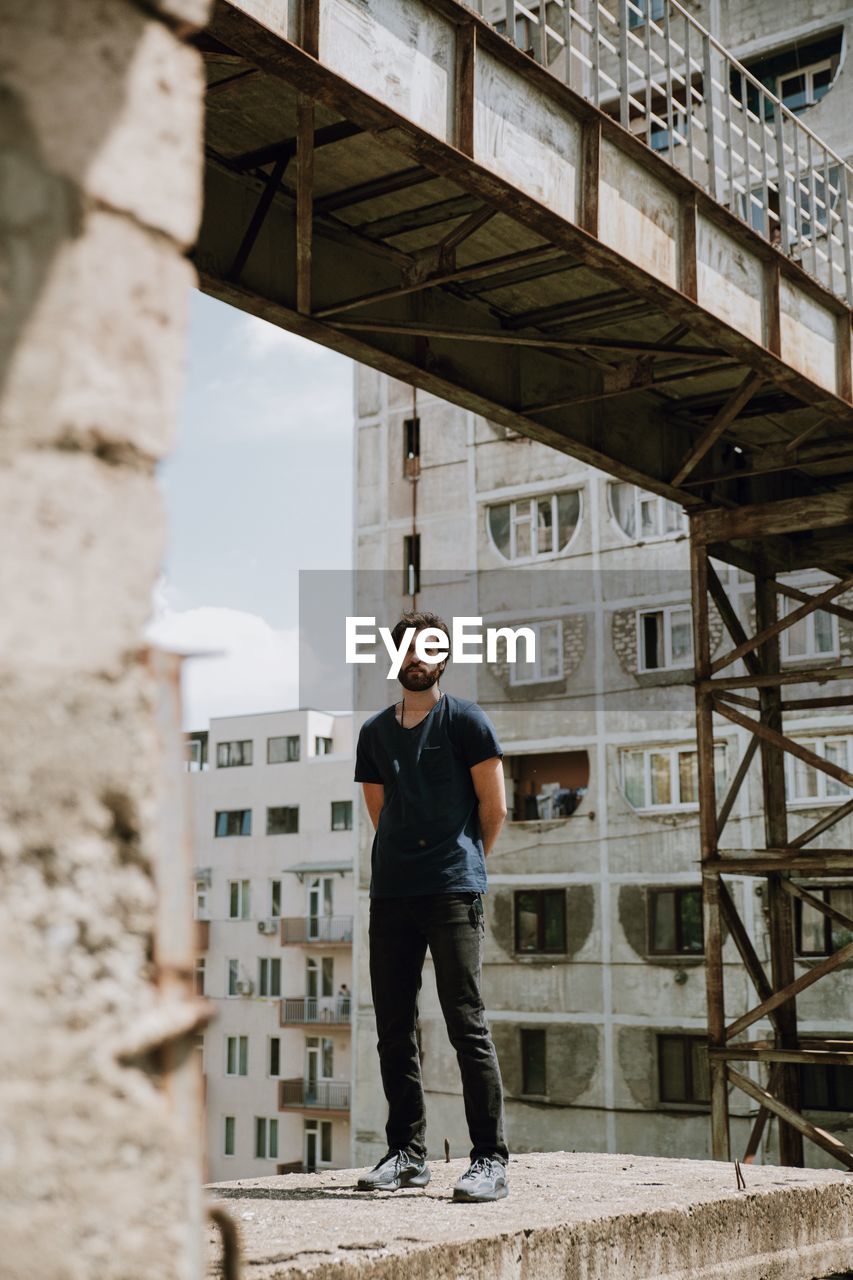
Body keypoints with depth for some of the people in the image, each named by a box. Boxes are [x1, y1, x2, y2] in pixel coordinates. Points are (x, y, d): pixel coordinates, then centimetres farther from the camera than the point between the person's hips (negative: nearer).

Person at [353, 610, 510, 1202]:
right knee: (394, 1029, 7)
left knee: (468, 1024, -7)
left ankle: (491, 1160, -3)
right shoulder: (374, 731, 16)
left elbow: (494, 807, 3)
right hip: (391, 892, 5)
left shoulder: (466, 720, 1)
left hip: (453, 891, -5)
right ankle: (407, 1153, 16)